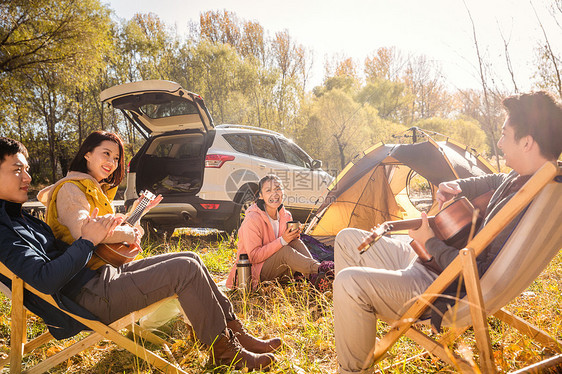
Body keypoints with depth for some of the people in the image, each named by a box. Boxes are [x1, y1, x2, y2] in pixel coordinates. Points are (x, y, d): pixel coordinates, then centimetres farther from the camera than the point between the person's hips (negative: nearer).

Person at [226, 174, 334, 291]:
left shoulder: (286, 216, 0)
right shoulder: (252, 220, -22)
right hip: (254, 271, -7)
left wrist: (293, 236, -14)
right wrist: (282, 241, -30)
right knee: (285, 251, -32)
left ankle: (315, 278, -30)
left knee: (295, 242, -18)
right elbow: (253, 257, -23)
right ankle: (320, 269, -34)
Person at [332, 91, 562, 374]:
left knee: (350, 282, -31)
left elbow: (486, 276, -27)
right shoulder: (519, 178, 6)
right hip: (426, 262, 11)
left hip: (446, 292, -11)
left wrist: (431, 244, -14)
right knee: (348, 239, 11)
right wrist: (456, 187, 11)